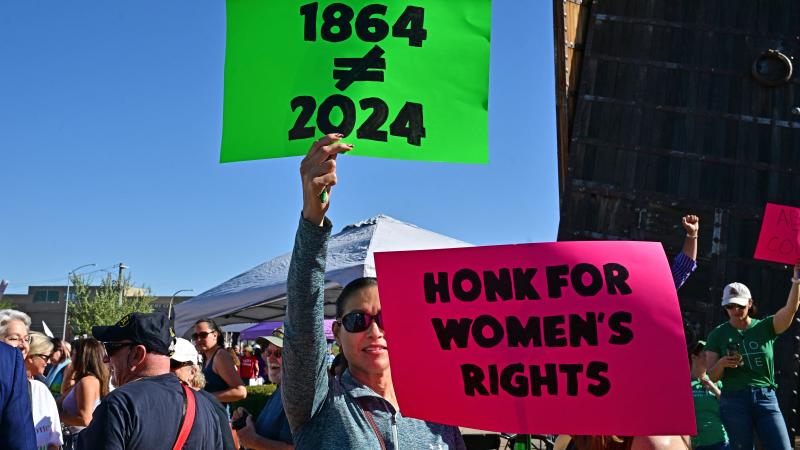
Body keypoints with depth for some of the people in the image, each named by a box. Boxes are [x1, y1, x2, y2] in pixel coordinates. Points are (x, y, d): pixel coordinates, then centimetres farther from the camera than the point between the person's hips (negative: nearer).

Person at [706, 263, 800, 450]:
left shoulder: (765, 328, 6)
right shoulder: (718, 335, 5)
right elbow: (712, 376, 4)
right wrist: (722, 363, -18)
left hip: (766, 398, 1)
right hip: (734, 400, -1)